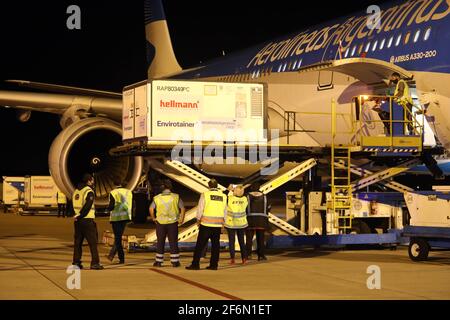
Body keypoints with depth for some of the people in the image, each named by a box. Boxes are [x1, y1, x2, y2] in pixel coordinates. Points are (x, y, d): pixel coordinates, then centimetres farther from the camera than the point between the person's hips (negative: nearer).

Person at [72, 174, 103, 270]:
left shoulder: (76, 191, 14)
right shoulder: (89, 192, -11)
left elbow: (74, 205, 14)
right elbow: (87, 207, -19)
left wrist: (77, 215, 8)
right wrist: (79, 216, -11)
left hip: (78, 221, 7)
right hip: (87, 220, -7)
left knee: (78, 242, 11)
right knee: (93, 242, -2)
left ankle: (76, 262, 10)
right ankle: (95, 263, -4)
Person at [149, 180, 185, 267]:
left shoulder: (157, 198, 1)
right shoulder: (176, 197, -3)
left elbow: (151, 209, -3)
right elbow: (182, 208, -5)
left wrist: (153, 218, 9)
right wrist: (181, 219, 3)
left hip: (160, 222, 1)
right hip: (173, 223, -1)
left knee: (160, 242, 10)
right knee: (173, 242, 6)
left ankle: (159, 261, 12)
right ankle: (175, 262, 7)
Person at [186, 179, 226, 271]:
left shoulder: (205, 194, -6)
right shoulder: (223, 196, 5)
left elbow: (200, 209, -5)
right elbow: (225, 211, 10)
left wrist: (198, 220, 8)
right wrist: (223, 223, 19)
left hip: (206, 223, -4)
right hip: (218, 224, 4)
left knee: (200, 245, 0)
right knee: (215, 244, 8)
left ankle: (195, 264, -1)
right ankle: (214, 265, 8)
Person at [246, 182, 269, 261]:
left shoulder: (248, 196, -3)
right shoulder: (264, 196, 4)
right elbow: (267, 208, 5)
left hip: (250, 219, -2)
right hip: (261, 219, 2)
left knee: (249, 238, 1)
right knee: (260, 238, 7)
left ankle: (248, 254, -7)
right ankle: (261, 255, 5)